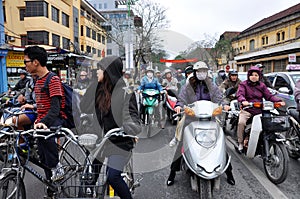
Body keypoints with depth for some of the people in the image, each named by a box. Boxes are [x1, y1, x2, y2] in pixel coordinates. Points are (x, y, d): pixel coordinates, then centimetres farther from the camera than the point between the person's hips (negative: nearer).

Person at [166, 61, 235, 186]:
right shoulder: (188, 86, 7)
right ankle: (172, 172, 5)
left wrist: (223, 105, -16)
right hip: (192, 118, -2)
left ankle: (229, 172, 17)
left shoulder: (212, 86, 13)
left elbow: (218, 98, 5)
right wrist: (179, 106, -21)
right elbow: (181, 98, 0)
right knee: (183, 143, -8)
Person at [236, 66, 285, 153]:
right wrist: (243, 101, -34)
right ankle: (240, 143, -12)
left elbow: (269, 96, 11)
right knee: (241, 122, -27)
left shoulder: (262, 85, 17)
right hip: (247, 110, -4)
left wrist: (278, 101, -6)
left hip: (259, 110, 4)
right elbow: (240, 94, -11)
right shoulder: (243, 84, 5)